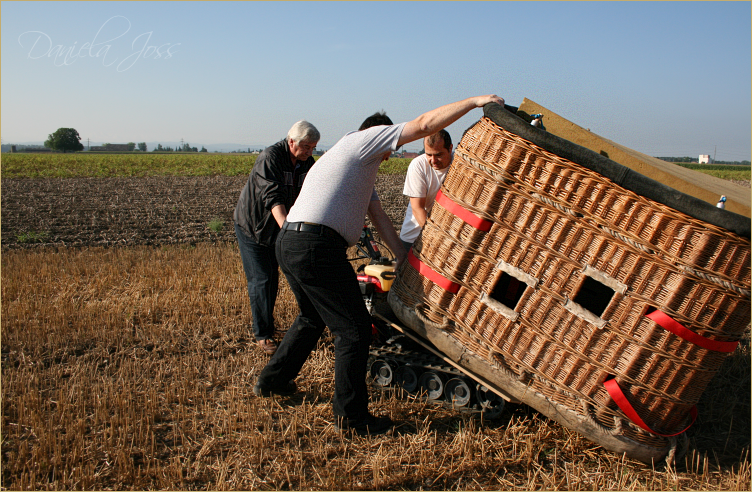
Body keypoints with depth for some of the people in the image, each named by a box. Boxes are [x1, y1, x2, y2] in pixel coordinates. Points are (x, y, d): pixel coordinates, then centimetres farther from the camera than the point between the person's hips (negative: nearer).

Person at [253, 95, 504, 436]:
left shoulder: (361, 169, 31)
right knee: (354, 329, -1)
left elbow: (378, 216, 26)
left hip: (288, 243, 10)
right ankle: (350, 416, 8)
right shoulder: (364, 138, 4)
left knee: (313, 318, 29)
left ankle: (271, 381, 41)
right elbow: (425, 125, -3)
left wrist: (404, 259, 23)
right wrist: (475, 101, 4)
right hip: (317, 247, -10)